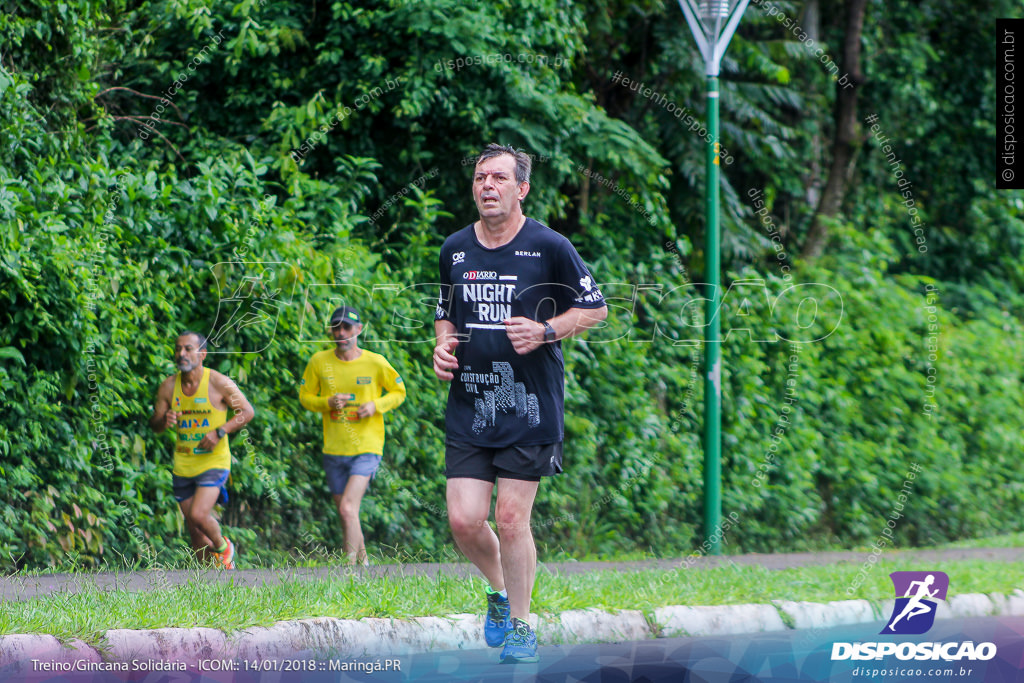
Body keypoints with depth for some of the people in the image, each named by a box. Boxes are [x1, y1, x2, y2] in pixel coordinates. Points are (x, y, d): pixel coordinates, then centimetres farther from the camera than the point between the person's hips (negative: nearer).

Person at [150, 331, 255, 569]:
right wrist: (164, 420, -17)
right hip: (183, 466, 5)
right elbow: (154, 425, 8)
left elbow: (247, 411, -3)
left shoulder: (219, 383, -9)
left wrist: (220, 432, -16)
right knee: (194, 529, 6)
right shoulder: (169, 386, 2)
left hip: (214, 462, -5)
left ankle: (223, 548, 8)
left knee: (198, 515, -21)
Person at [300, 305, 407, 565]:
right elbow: (305, 397, 9)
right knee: (346, 513, 12)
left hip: (367, 448, -4)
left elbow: (399, 392, 7)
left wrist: (376, 405, -12)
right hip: (334, 450, 4)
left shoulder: (375, 363, -5)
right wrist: (328, 403, -12)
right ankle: (362, 561, 30)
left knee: (348, 508, -20)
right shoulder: (319, 362, 0)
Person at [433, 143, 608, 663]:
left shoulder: (549, 247, -5)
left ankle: (520, 625, 11)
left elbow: (595, 308, 3)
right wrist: (443, 345, 2)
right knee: (464, 519, -4)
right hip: (468, 404, 4)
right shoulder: (455, 249, 8)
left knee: (511, 520, -5)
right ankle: (499, 591, 25)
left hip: (529, 406, -4)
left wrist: (545, 332, -12)